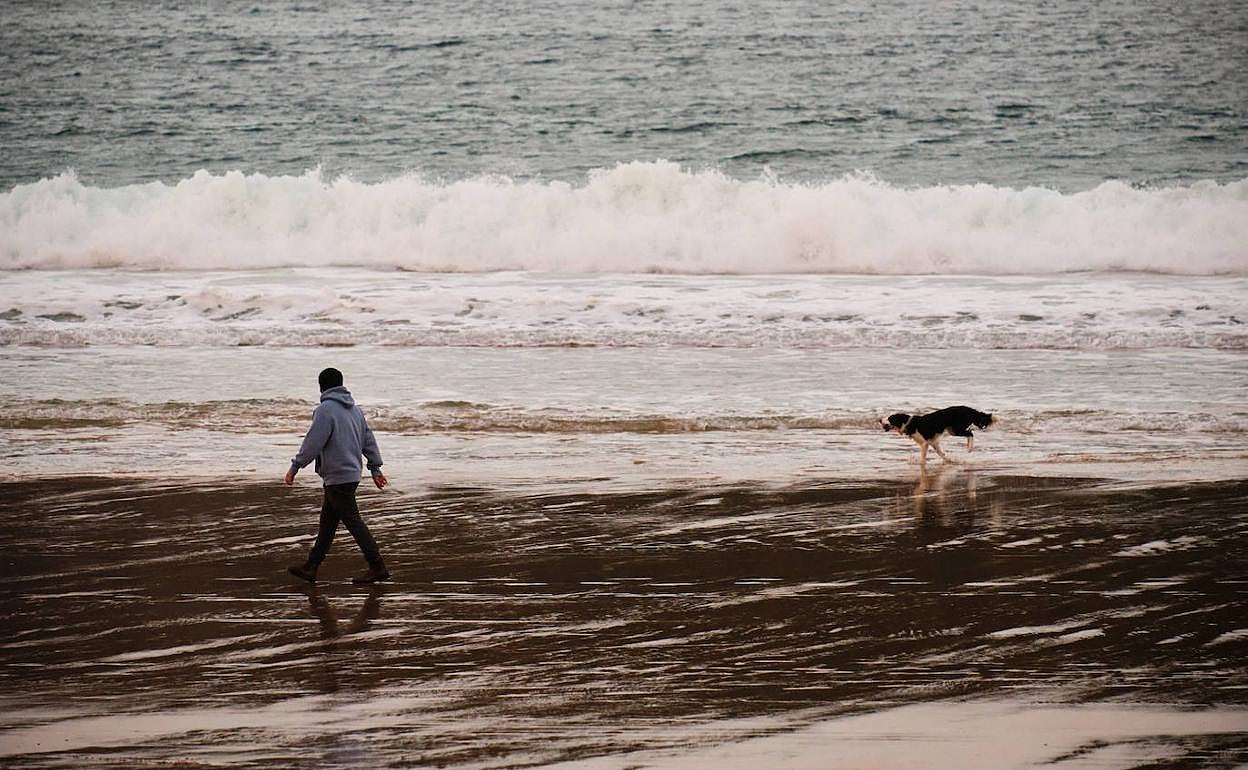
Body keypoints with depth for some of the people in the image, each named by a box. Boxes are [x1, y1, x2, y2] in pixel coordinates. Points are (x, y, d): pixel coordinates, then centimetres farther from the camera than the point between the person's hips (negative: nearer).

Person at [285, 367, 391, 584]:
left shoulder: (326, 410, -14)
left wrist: (294, 467, -10)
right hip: (352, 474, 9)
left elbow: (312, 443, -17)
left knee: (353, 521, -6)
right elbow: (368, 439, 15)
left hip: (337, 476, -9)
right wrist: (376, 469, 19)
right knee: (327, 521, 14)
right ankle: (311, 567, 20)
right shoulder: (354, 409, 13)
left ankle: (378, 567, -6)